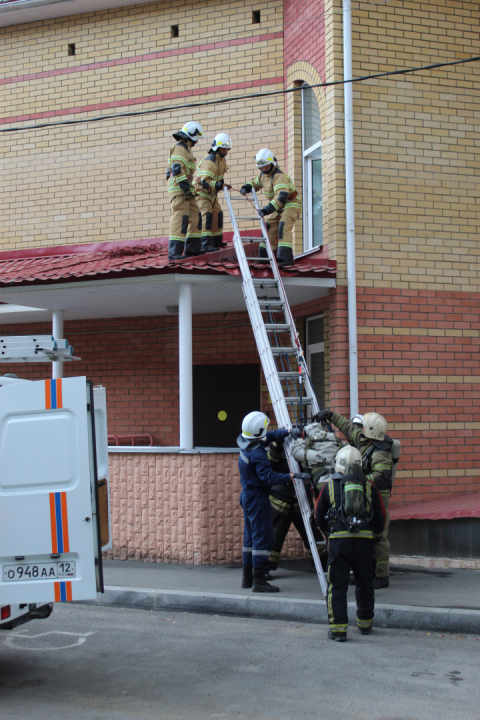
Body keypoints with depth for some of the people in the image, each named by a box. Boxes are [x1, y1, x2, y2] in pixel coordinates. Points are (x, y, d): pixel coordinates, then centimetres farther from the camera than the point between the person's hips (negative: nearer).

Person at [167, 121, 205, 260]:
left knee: (195, 217, 12)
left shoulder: (186, 148, 23)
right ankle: (174, 252, -18)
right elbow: (177, 170, -20)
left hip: (186, 191, 10)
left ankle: (192, 248, 17)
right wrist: (186, 188, -24)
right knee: (180, 218, -15)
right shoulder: (180, 148, -10)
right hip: (179, 190, -10)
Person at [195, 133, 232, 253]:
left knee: (217, 214, 16)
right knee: (207, 215, -21)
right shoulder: (209, 161, -26)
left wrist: (221, 183, 6)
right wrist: (219, 185, -43)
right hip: (202, 192, -10)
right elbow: (205, 181, -35)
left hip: (212, 193, 10)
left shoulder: (222, 159, 5)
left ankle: (217, 241, 29)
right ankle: (206, 244, -26)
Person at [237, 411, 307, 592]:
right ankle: (259, 581, -6)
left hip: (247, 496, 10)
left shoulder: (246, 444, 4)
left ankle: (247, 578, 24)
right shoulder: (257, 454, -25)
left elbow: (270, 436, 18)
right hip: (257, 498, -10)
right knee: (263, 538, -7)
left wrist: (288, 432, 8)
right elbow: (270, 477, -30)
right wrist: (293, 476, -30)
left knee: (250, 537, 16)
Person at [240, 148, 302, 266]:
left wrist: (267, 210, -46)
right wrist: (246, 188, 0)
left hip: (291, 204, -9)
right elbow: (255, 183, 24)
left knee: (284, 227, -26)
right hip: (279, 207, 9)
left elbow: (281, 197, -38)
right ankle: (265, 256, 15)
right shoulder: (263, 174, 3)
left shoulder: (279, 176, -27)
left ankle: (286, 257, -34)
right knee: (270, 228, 7)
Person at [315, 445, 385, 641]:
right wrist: (375, 535, 30)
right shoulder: (369, 486, 9)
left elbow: (319, 516, 15)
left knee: (337, 585, 1)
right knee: (365, 583, 17)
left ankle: (338, 628, -5)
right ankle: (365, 623, 28)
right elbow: (380, 517, 11)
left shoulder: (329, 485, 7)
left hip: (339, 539, -2)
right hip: (365, 540, 2)